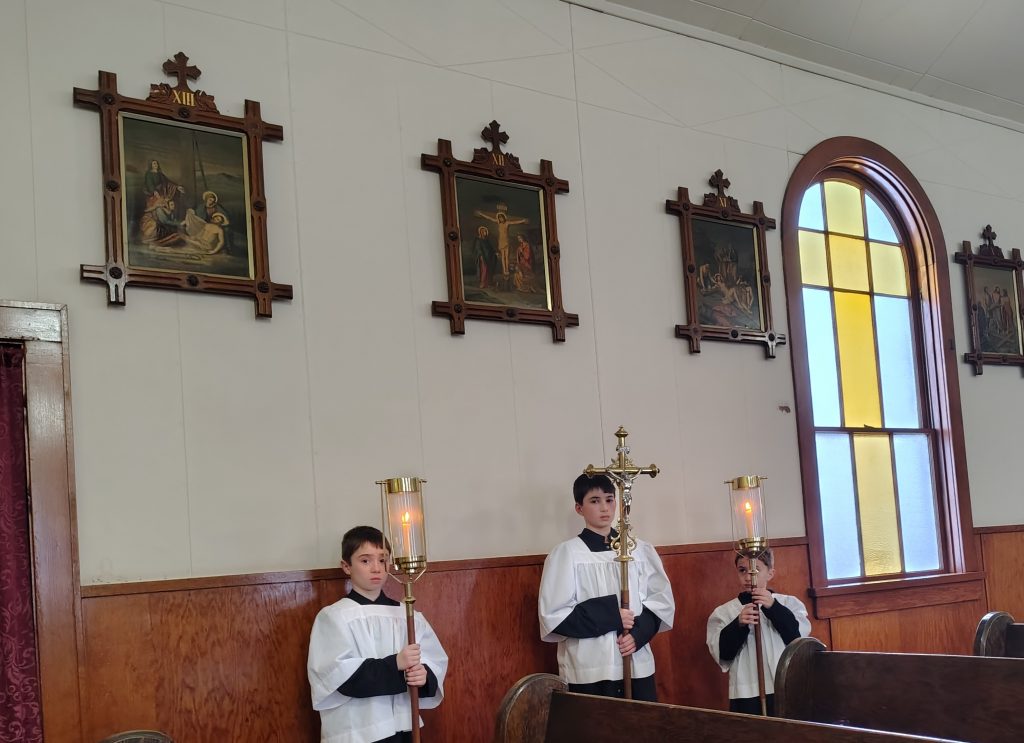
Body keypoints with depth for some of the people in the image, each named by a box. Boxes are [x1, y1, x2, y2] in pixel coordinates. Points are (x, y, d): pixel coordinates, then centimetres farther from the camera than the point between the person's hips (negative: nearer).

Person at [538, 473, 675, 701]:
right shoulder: (566, 553, -3)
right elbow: (553, 615, -7)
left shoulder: (640, 550, 7)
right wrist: (610, 616, -13)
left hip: (638, 666, 3)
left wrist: (638, 633, -8)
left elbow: (662, 600, 10)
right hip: (588, 672, -3)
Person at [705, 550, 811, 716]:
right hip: (746, 695, 0)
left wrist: (773, 608, -16)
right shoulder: (724, 613, 5)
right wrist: (739, 625, -18)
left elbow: (799, 637, -6)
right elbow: (722, 653, -3)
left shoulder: (788, 603, 6)